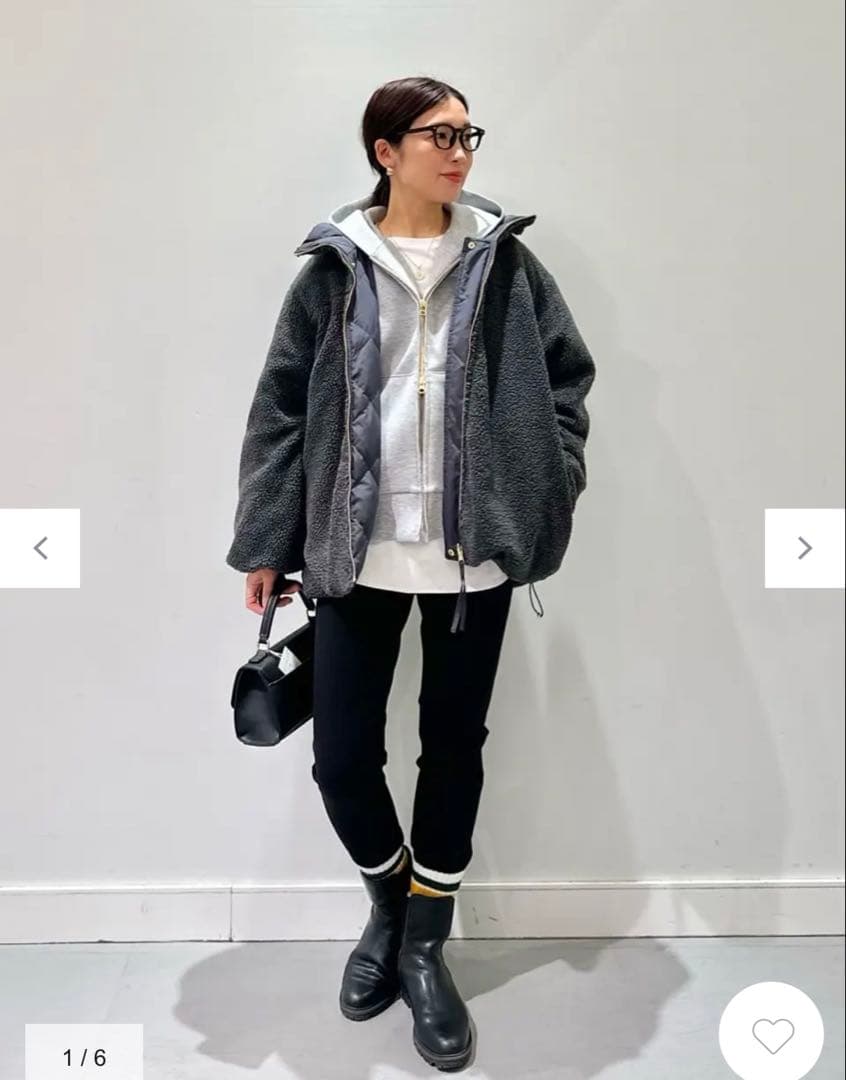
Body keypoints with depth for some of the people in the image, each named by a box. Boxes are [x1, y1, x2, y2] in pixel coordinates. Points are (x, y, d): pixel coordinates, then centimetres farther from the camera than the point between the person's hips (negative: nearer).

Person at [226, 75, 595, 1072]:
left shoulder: (504, 260, 5)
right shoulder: (333, 268, 2)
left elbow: (568, 372, 8)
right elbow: (281, 407, 1)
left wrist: (553, 488, -4)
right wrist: (264, 543, 0)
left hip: (475, 551, 1)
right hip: (358, 551, 0)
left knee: (454, 748, 9)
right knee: (342, 755, 2)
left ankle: (425, 945, 30)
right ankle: (389, 904, 34)